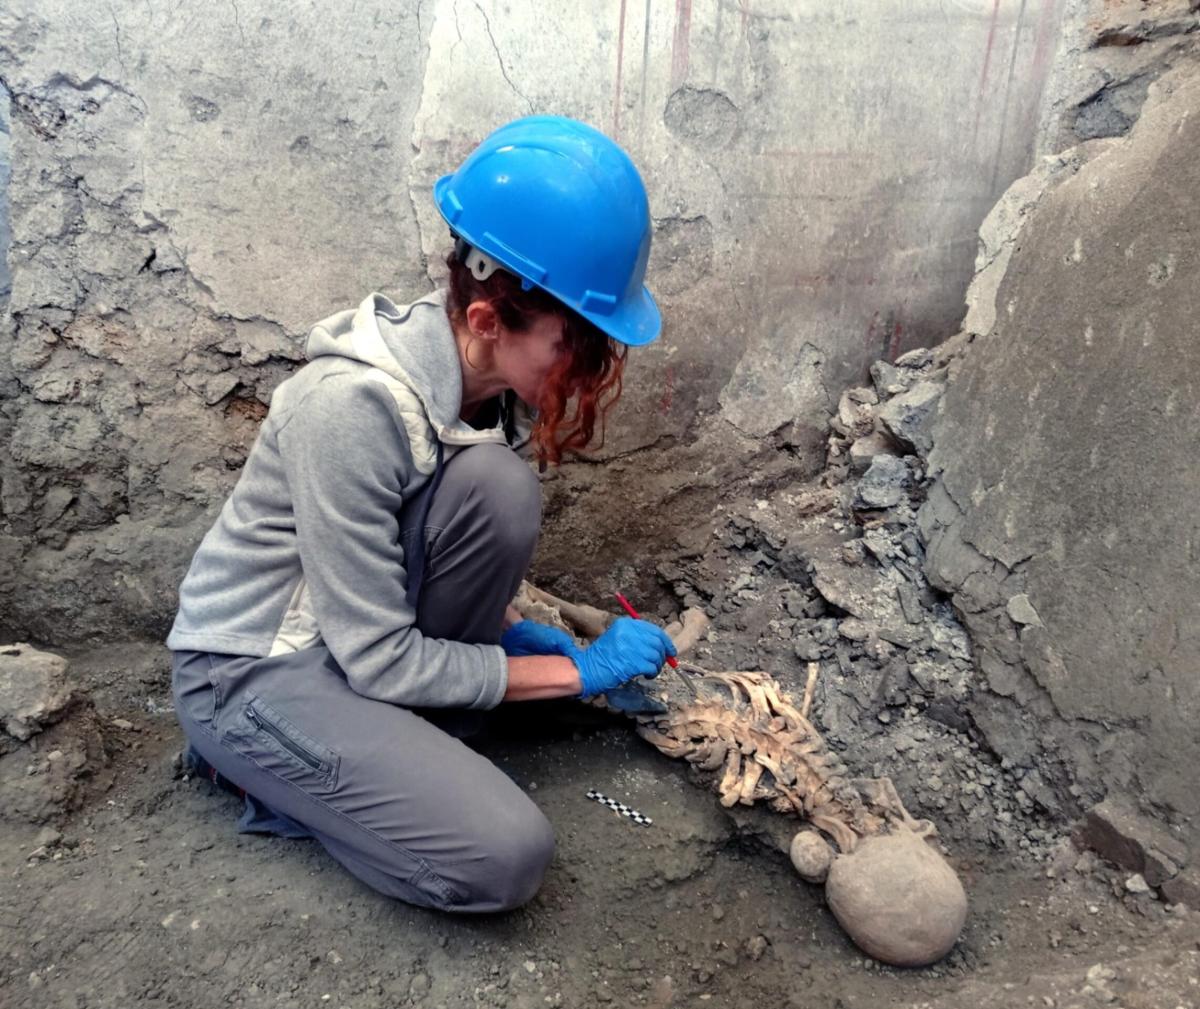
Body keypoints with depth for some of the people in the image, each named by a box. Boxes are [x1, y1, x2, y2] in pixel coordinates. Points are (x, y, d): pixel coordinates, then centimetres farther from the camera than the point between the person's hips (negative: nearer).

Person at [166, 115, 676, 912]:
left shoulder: (485, 367, -8)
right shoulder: (354, 405, -31)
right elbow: (378, 660, -25)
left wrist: (507, 625, -6)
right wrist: (577, 670, -18)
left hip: (364, 623, 7)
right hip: (252, 670, -7)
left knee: (498, 487, -22)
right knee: (506, 857, -20)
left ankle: (393, 733, -1)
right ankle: (258, 760, 2)